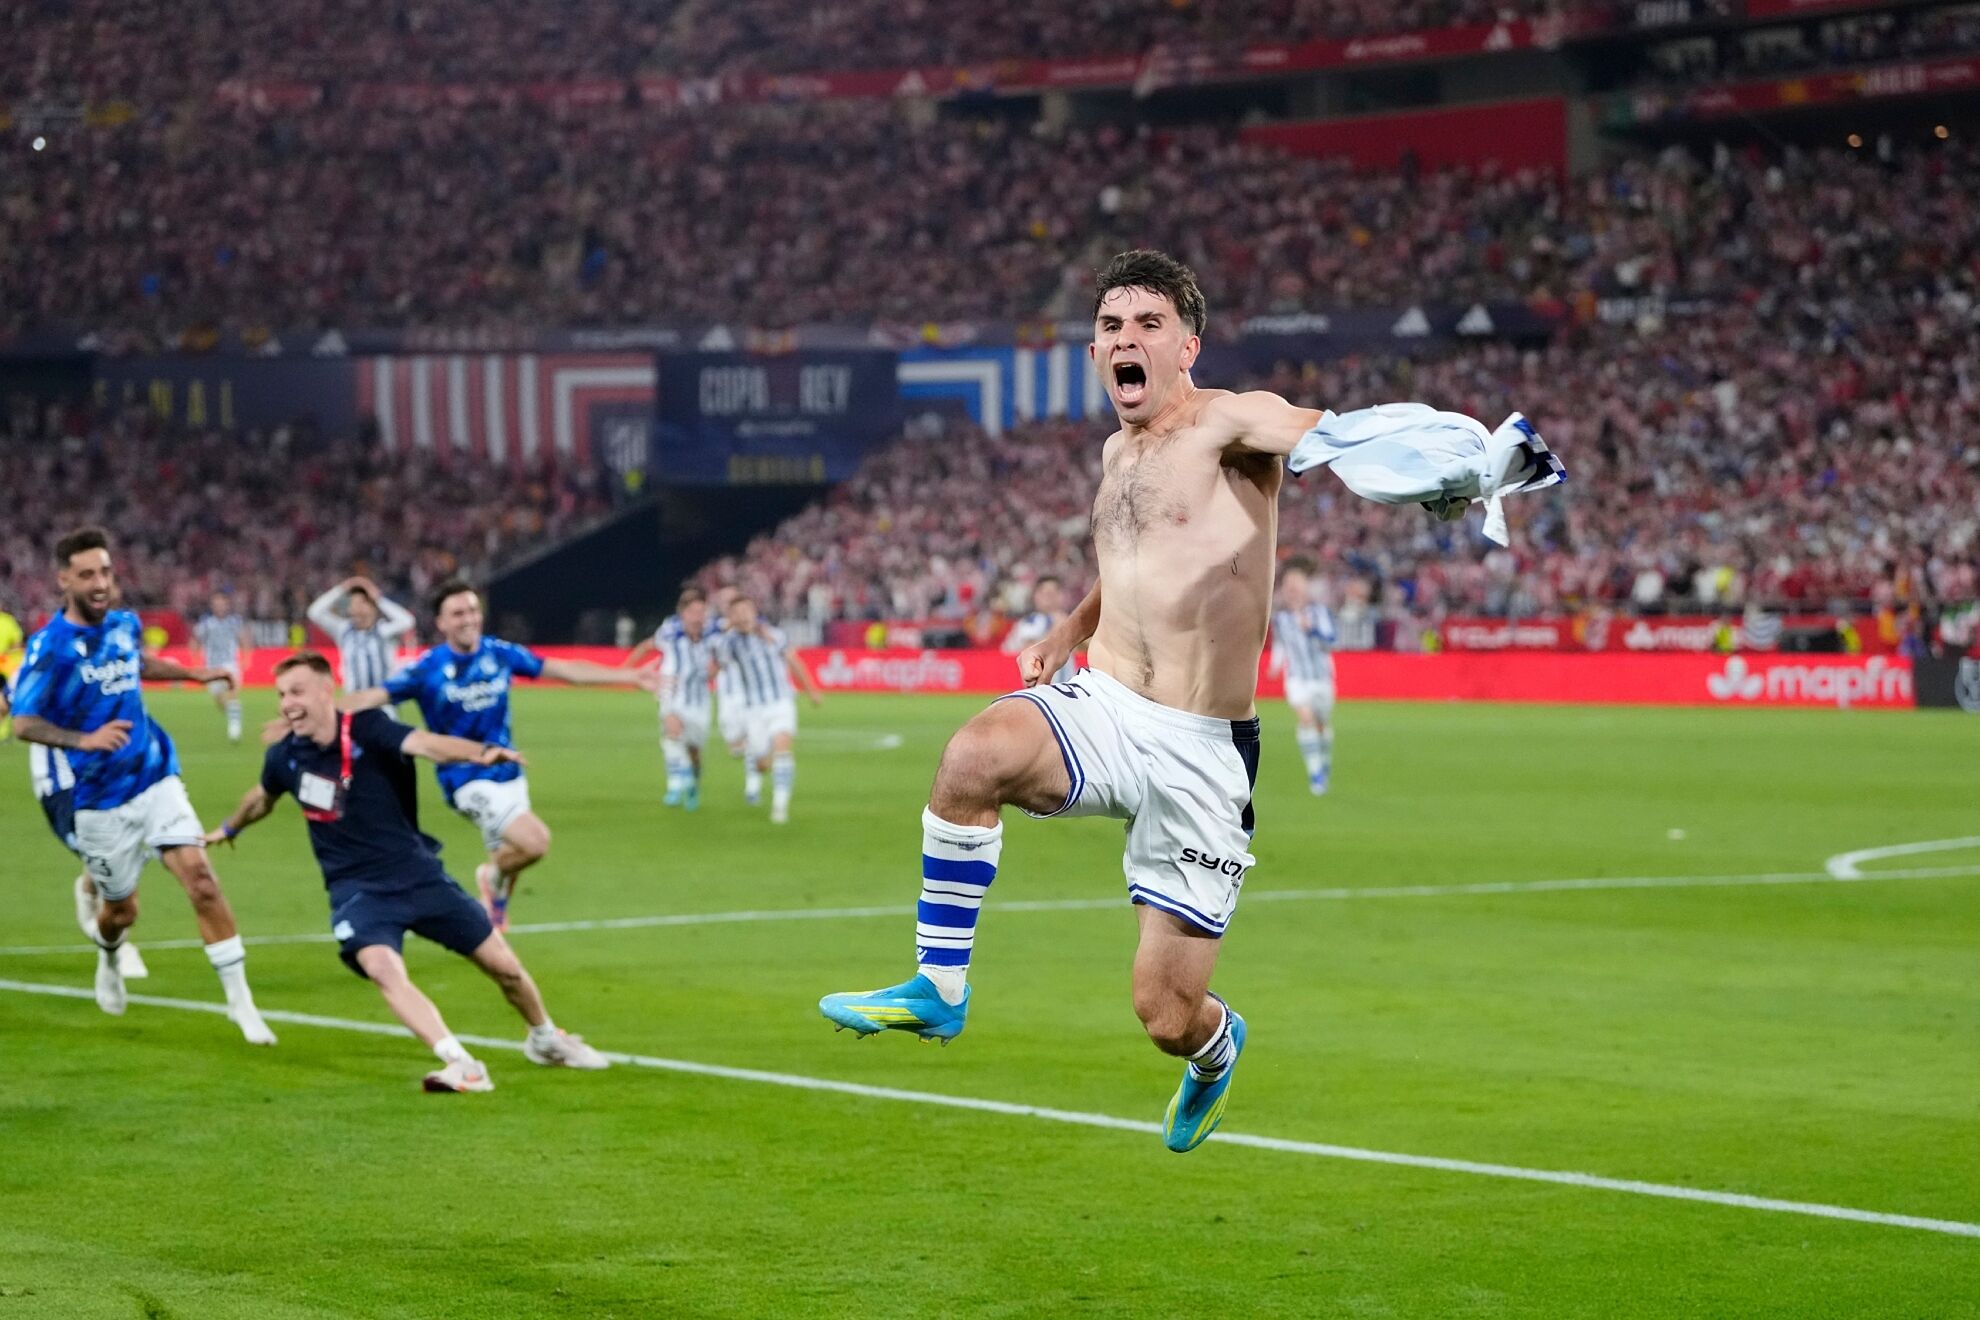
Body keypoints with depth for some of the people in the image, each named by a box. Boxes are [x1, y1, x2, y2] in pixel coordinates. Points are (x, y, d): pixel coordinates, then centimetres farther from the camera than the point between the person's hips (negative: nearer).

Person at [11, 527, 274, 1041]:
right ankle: (107, 957, 49)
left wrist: (194, 674, 26)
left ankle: (240, 1000, -10)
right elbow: (24, 723, -16)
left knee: (200, 875, -15)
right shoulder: (50, 647, -15)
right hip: (100, 800, -3)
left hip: (155, 778, 3)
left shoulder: (125, 624, 3)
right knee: (121, 911, 9)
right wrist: (85, 739, -30)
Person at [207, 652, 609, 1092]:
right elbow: (262, 798, 22)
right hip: (356, 889, 1)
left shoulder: (367, 729, -15)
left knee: (504, 966, 6)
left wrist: (481, 752, -55)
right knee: (382, 969, -29)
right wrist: (229, 828, 42)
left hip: (418, 874, -1)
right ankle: (461, 1066, -34)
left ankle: (544, 1038, 36)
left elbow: (426, 744, -35)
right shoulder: (285, 757, -3)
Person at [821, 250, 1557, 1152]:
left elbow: (1331, 436, -28)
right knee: (976, 753, -32)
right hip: (1101, 710, 5)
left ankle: (1218, 1050, 38)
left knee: (1168, 1018, -2)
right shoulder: (1117, 452, 15)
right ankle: (937, 990, -17)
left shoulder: (1228, 422, -7)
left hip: (1201, 754, -5)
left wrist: (1450, 466, -49)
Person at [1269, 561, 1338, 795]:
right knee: (1304, 717, -20)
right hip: (1297, 677, 0)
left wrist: (1311, 630, -34)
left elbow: (1329, 643, -20)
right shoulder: (1279, 616, -1)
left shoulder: (1321, 612, -9)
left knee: (1323, 723, 11)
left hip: (1322, 676, 0)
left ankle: (1325, 761, 40)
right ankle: (1315, 772, -19)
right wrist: (1276, 664, 5)